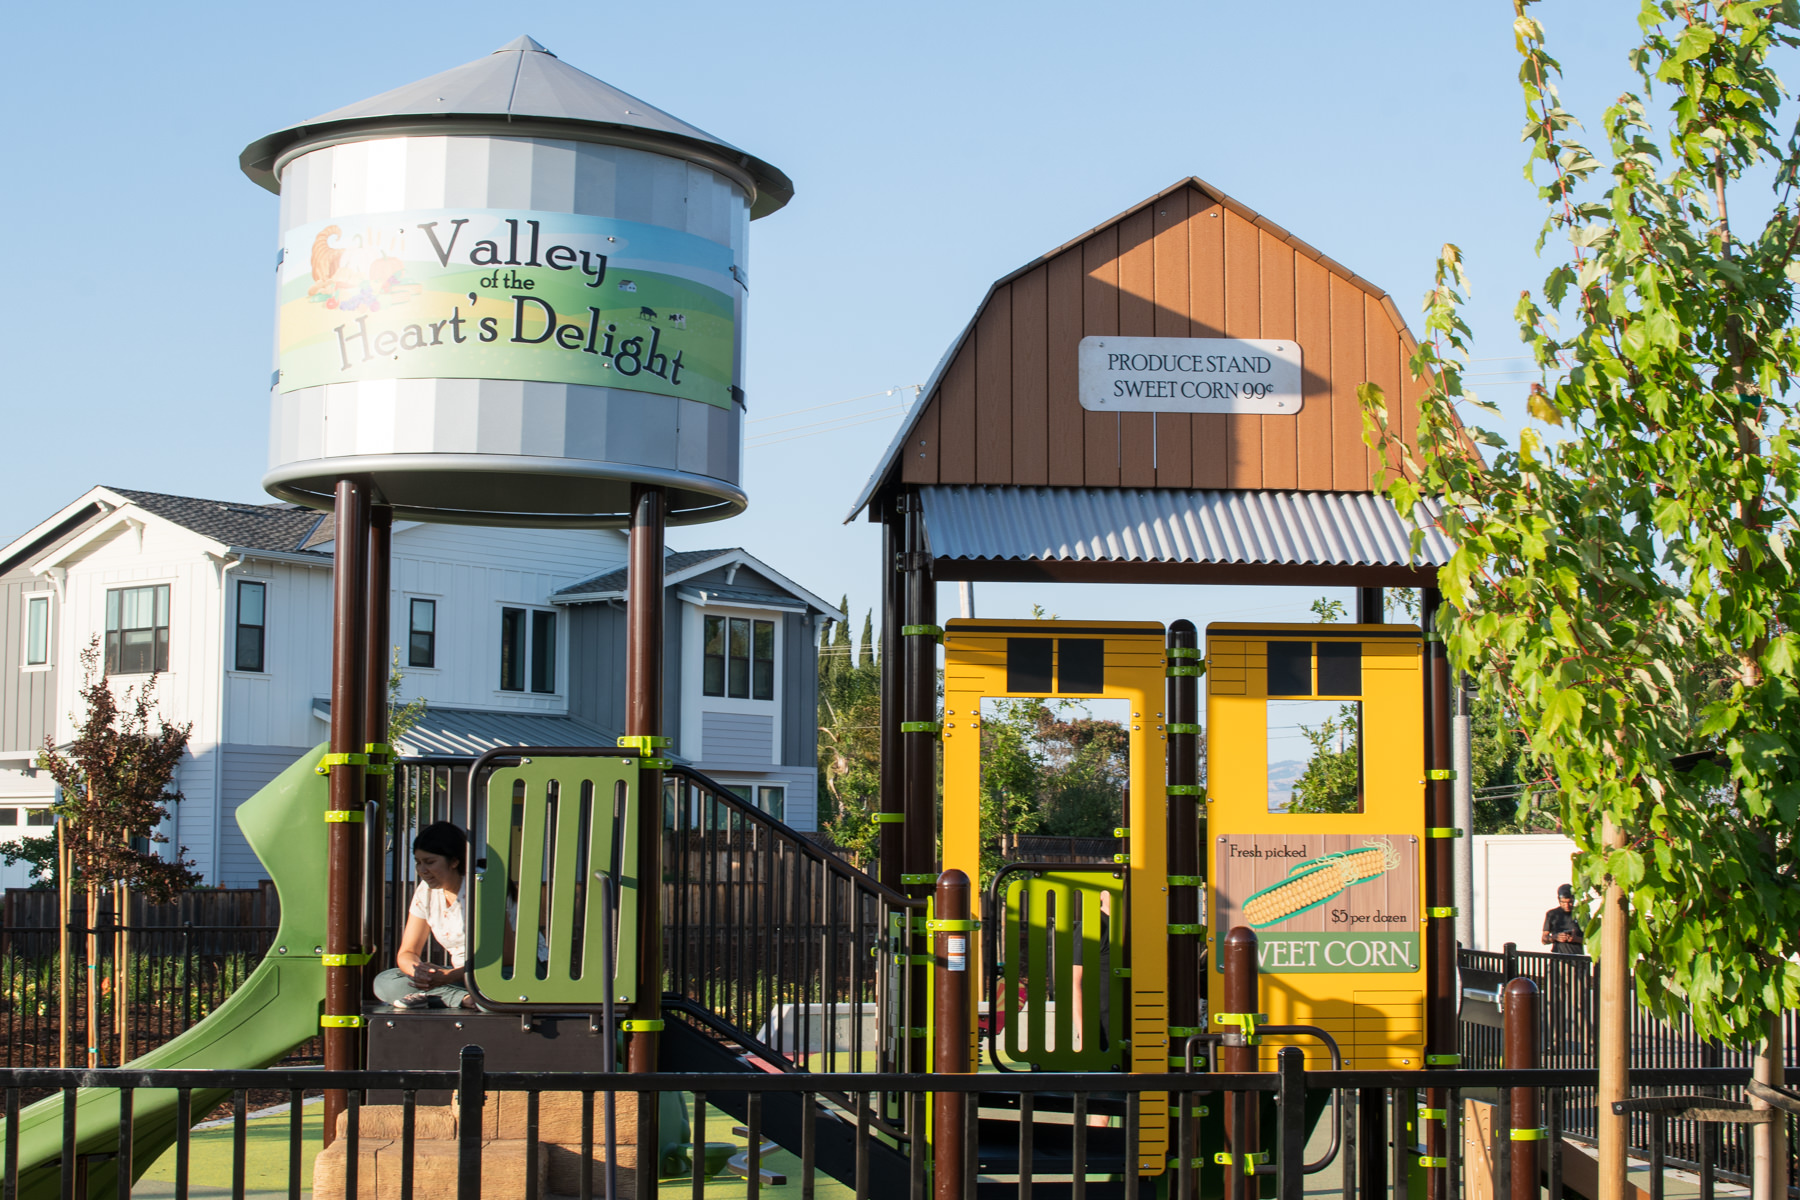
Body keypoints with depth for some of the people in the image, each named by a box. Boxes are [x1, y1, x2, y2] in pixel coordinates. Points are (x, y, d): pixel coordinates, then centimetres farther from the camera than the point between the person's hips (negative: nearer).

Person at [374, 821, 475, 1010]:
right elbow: (406, 953, 7)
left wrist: (447, 976, -32)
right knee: (384, 982, -16)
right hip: (460, 976, 7)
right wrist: (418, 970, -19)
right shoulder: (425, 892, 7)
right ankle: (465, 998, -28)